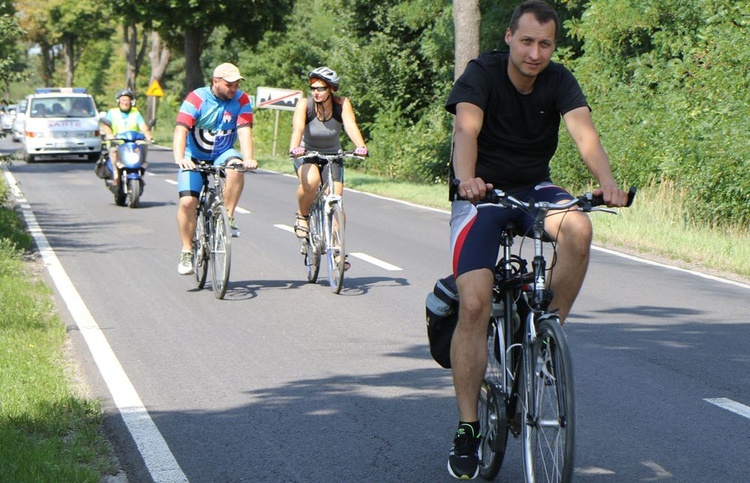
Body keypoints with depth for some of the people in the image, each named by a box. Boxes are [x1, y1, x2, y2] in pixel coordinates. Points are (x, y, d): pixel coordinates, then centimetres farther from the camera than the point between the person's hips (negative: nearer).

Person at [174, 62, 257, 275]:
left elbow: (244, 130, -19)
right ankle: (187, 251, 0)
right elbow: (181, 130, -27)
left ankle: (228, 217, -20)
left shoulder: (241, 100, -9)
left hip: (222, 154, 1)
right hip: (195, 157, -1)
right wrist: (179, 158, -44)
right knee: (187, 201, -16)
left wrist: (248, 158, -37)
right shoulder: (196, 98, -17)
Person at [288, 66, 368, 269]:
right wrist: (294, 148, -56)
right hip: (307, 154, -2)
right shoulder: (304, 104, -21)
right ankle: (302, 216, -5)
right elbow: (298, 127, -36)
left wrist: (361, 146, -51)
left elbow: (350, 125, -32)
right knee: (311, 181, -33)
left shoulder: (342, 104, -18)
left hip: (333, 155, 2)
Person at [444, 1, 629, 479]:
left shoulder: (559, 81, -7)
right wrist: (466, 179, -51)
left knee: (578, 228, -32)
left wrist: (608, 181, -43)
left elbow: (585, 132, -23)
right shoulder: (482, 73, -14)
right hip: (481, 192, -3)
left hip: (534, 188, 3)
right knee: (474, 305, -17)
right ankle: (467, 427, -6)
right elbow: (467, 129, -30)